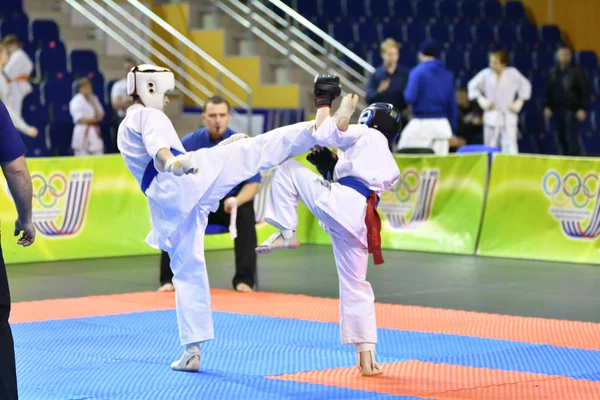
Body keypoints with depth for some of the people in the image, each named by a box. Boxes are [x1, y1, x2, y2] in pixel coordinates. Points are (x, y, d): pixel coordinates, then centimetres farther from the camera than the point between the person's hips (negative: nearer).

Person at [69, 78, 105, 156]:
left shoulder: (93, 99, 12)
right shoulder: (76, 101, -9)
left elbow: (100, 116, 4)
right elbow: (80, 119, -16)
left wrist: (94, 103, -5)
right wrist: (93, 119, -8)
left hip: (94, 132, 7)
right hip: (83, 132, -7)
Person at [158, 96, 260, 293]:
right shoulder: (189, 143, -4)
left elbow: (253, 183, -9)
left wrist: (237, 200, -31)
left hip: (230, 203, -1)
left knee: (246, 214, -34)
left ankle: (244, 280, -25)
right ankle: (169, 279, -16)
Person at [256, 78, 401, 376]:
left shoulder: (366, 135, 14)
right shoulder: (389, 167, 32)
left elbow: (323, 134, 5)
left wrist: (324, 102, 20)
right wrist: (331, 169, 34)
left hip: (338, 203, -7)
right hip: (359, 222, 7)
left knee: (287, 169, 8)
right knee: (355, 287, 13)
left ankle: (286, 232, -3)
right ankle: (366, 359, 11)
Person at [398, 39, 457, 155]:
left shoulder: (418, 71, -6)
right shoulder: (447, 74, 8)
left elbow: (410, 98, -14)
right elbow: (452, 104, 11)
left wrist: (406, 92, 9)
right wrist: (452, 129, 18)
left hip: (421, 123, -5)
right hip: (443, 124, 5)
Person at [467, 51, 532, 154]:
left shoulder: (512, 73, -1)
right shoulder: (486, 74, 0)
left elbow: (525, 85, 12)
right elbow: (473, 85, 14)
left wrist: (519, 102, 6)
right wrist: (481, 100, 5)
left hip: (509, 117, -1)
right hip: (492, 117, 1)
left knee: (510, 145, -12)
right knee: (490, 147, 3)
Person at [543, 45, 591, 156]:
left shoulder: (577, 71, -5)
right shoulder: (554, 71, 10)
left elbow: (586, 91, -7)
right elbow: (548, 91, 16)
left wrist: (582, 109, -13)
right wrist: (547, 106, 7)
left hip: (572, 110, -5)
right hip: (558, 109, 5)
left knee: (571, 138, -12)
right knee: (562, 138, 10)